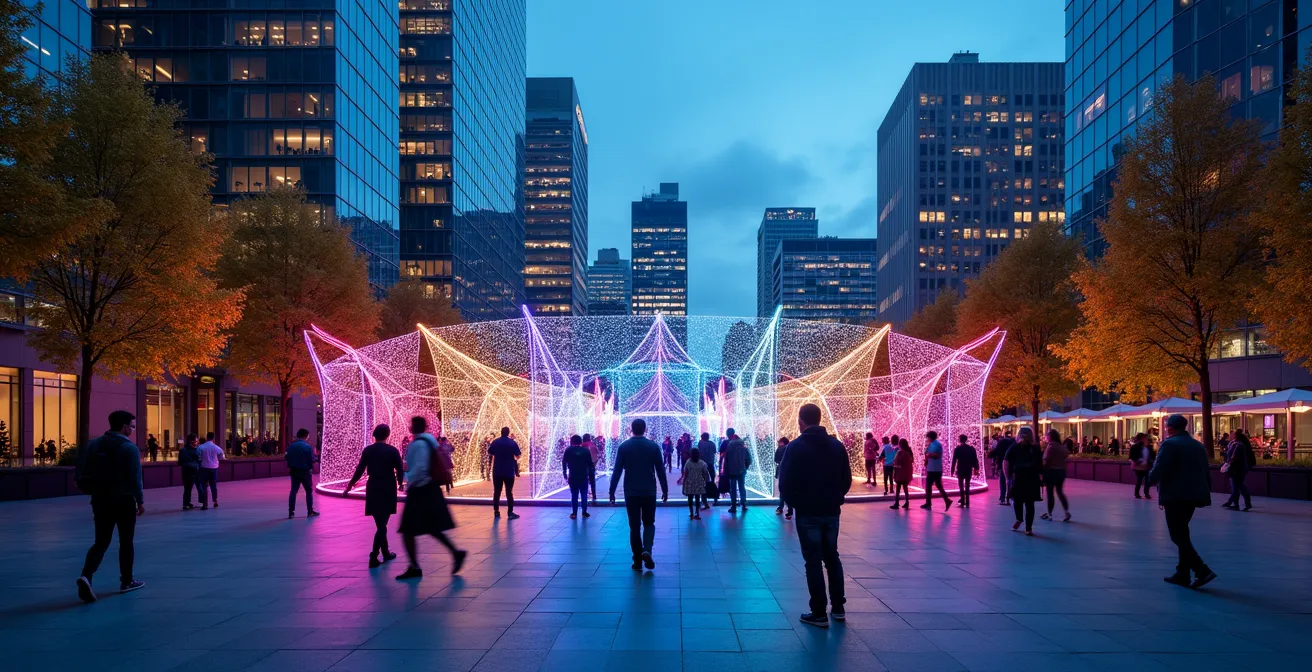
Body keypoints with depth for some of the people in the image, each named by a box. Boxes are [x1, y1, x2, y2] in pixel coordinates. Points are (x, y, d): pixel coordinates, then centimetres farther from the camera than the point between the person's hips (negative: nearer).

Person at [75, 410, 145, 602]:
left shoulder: (93, 444, 6)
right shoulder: (129, 448, -12)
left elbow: (82, 474, 6)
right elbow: (134, 478, -14)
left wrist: (95, 491, 16)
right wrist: (140, 500, -4)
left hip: (100, 500, 5)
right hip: (123, 500, -5)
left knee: (101, 542, 8)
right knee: (126, 542, 9)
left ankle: (86, 576, -15)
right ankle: (126, 581, 18)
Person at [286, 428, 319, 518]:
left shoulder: (291, 446, 0)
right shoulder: (308, 447, -13)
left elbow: (287, 458, 2)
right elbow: (311, 461, -12)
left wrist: (290, 467, 16)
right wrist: (311, 467, 8)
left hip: (294, 471, 4)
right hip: (305, 471, -4)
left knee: (293, 491, 9)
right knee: (309, 491, 9)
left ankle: (291, 512, 5)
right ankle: (310, 511, 10)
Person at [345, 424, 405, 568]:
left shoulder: (367, 450, 0)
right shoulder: (393, 450, -5)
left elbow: (359, 470, -2)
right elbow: (400, 470, -5)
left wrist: (350, 485, 7)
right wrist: (400, 483, 14)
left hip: (373, 489, 3)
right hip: (388, 489, -3)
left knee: (380, 523, 15)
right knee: (382, 523, 0)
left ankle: (385, 553, 25)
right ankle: (374, 556, -9)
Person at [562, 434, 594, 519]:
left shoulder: (568, 450, 1)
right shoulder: (586, 450, 2)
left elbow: (564, 463, 0)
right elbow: (590, 465, 2)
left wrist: (565, 475, 8)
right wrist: (591, 476, 8)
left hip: (572, 477, 0)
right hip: (584, 477, 0)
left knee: (574, 495, 6)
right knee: (584, 495, 9)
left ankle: (574, 513, 4)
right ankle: (584, 512, 8)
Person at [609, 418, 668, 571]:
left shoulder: (623, 447, -3)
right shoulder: (654, 446, -2)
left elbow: (617, 471, -4)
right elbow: (660, 470, 1)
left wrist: (612, 491, 3)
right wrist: (665, 490, 10)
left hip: (631, 492, 0)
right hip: (649, 492, 0)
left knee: (634, 526, 8)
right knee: (649, 523, 13)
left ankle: (637, 561, 7)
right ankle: (646, 551, -11)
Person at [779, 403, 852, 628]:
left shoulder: (796, 447, -10)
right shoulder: (837, 445, 3)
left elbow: (785, 483, -12)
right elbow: (846, 480, 5)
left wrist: (793, 502, 5)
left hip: (808, 512, -4)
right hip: (832, 511, 4)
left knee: (813, 561, 1)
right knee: (832, 557, 17)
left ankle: (819, 613, 2)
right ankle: (838, 607, 20)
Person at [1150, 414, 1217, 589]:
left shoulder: (1169, 444, -10)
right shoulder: (1199, 446, 14)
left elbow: (1157, 471, -17)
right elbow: (1206, 473, 15)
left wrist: (1151, 479, 3)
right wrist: (1205, 493, 21)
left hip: (1175, 496, -8)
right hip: (1193, 495, 8)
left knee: (1178, 536, -4)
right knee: (1182, 534, 16)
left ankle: (1202, 571, -15)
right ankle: (1182, 573, 18)